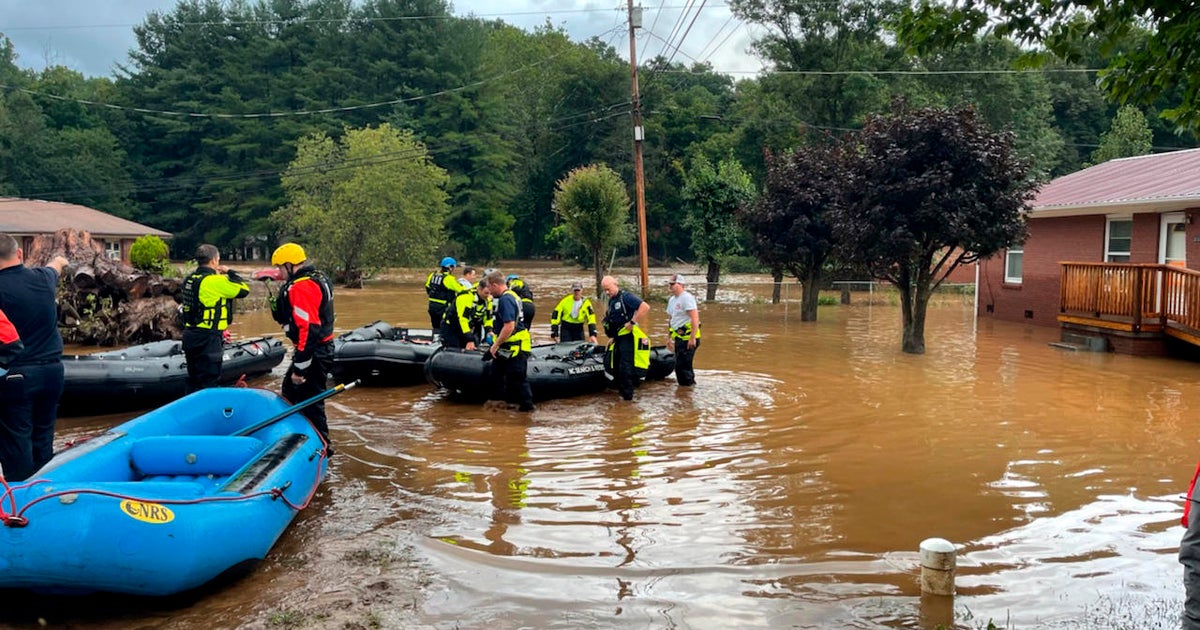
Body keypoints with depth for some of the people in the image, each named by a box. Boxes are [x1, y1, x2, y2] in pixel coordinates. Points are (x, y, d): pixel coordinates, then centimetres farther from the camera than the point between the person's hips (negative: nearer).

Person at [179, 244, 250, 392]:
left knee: (194, 380, 19)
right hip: (208, 340, -9)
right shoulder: (215, 281, -17)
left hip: (190, 334, 9)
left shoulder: (189, 280, 10)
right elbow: (244, 289, -12)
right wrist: (230, 272, 3)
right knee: (208, 382, -2)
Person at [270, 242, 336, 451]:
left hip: (313, 354, -11)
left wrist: (300, 367, -24)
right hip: (323, 348, 11)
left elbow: (308, 330, -27)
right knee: (290, 390, 23)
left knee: (309, 400, -1)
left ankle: (321, 444, 10)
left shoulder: (300, 287, -21)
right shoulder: (318, 279, 11)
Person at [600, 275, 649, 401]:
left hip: (628, 337, -10)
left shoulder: (625, 297, -11)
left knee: (625, 367, -10)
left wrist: (632, 322, -21)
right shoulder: (611, 301, 17)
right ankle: (620, 389, 24)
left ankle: (627, 394, -4)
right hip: (618, 339, 10)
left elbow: (645, 307, -21)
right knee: (616, 366, 13)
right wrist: (612, 338, 23)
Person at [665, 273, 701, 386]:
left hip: (688, 338, -9)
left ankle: (687, 386, 1)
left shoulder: (687, 298, -14)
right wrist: (670, 336, 22)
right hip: (678, 337, 9)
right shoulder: (672, 299, 15)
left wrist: (692, 338, -24)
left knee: (682, 365, -9)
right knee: (679, 364, 14)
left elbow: (695, 318, -20)